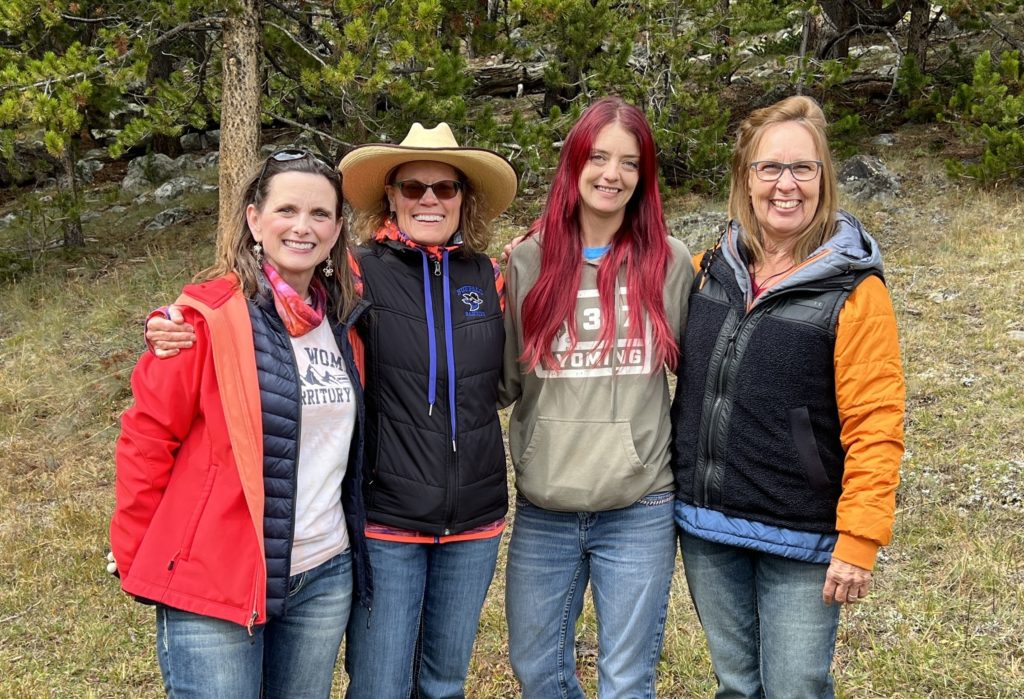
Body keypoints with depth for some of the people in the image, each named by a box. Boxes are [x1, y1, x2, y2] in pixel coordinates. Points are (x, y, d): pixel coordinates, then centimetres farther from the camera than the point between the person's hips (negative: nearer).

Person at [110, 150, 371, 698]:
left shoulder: (345, 320, 6)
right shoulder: (208, 316, -12)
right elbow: (147, 439, -9)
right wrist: (137, 562, -4)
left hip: (326, 579, 6)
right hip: (214, 584, -5)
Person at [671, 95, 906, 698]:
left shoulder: (853, 289, -11)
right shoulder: (711, 270, 3)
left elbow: (874, 427, -13)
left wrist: (860, 540, -17)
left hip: (800, 540, -4)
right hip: (706, 527, 5)